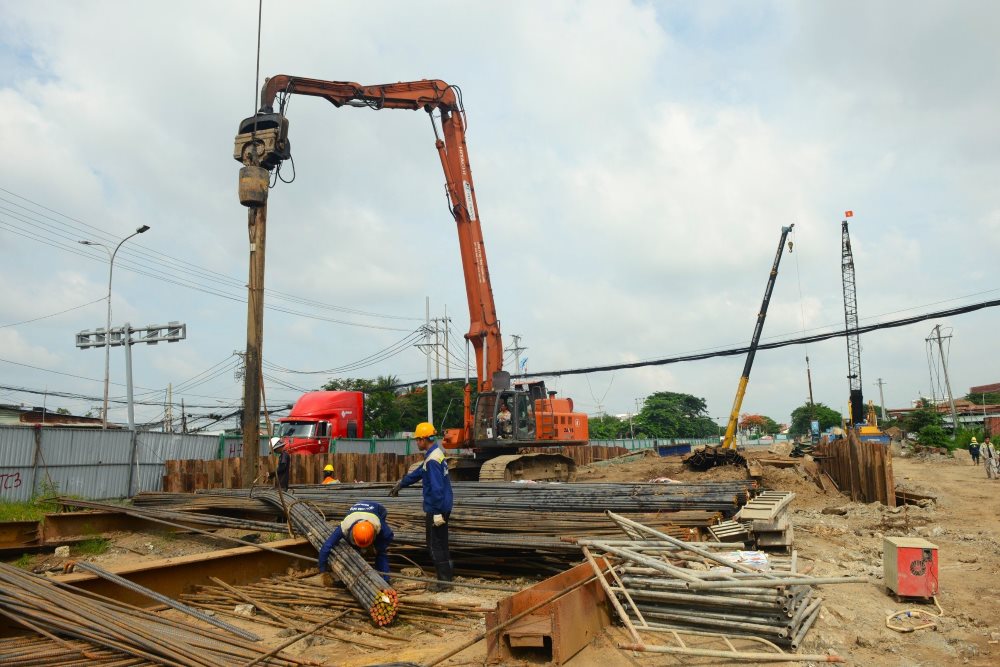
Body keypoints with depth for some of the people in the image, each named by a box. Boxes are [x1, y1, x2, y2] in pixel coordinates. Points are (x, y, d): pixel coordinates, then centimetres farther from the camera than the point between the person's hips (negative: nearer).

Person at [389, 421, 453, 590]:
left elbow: (437, 488, -26)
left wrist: (437, 512, -24)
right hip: (441, 508, 10)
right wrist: (401, 484, 34)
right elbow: (418, 473, 24)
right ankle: (446, 575, 24)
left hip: (436, 510, -10)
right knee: (440, 544, 17)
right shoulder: (436, 453, 11)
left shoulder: (432, 460, -22)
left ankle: (444, 580, 7)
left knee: (435, 546, 0)